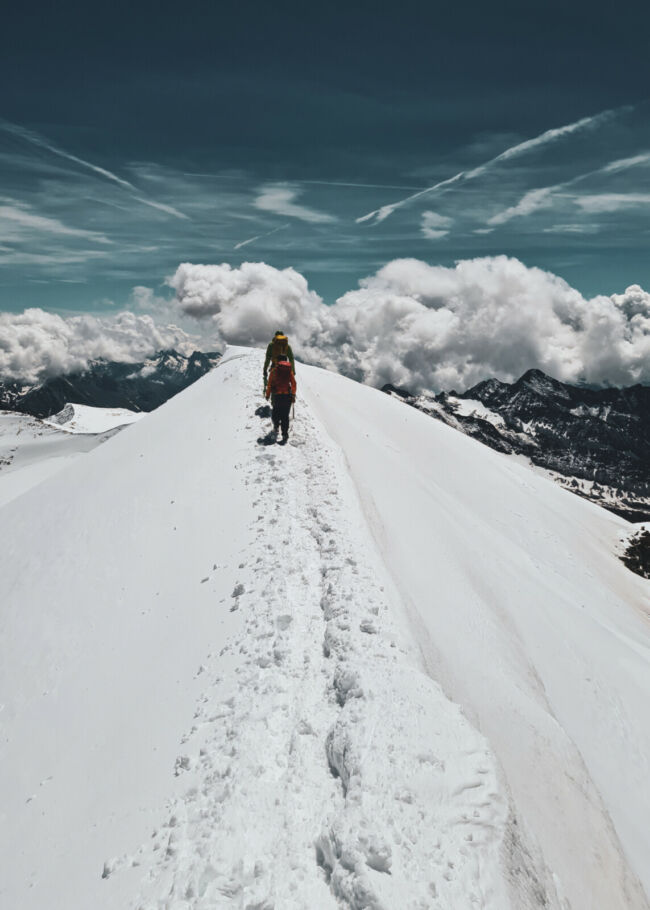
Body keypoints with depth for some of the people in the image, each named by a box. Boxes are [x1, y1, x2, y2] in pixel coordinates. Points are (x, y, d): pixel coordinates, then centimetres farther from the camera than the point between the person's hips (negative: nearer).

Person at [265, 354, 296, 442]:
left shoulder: (274, 370, 0)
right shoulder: (290, 370, 4)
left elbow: (269, 384, -1)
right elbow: (293, 384, 4)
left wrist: (267, 394, 8)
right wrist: (293, 395, 11)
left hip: (276, 395, -1)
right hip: (287, 396, 1)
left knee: (275, 411, 23)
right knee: (285, 415, 5)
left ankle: (276, 426, 8)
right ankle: (285, 434, -1)